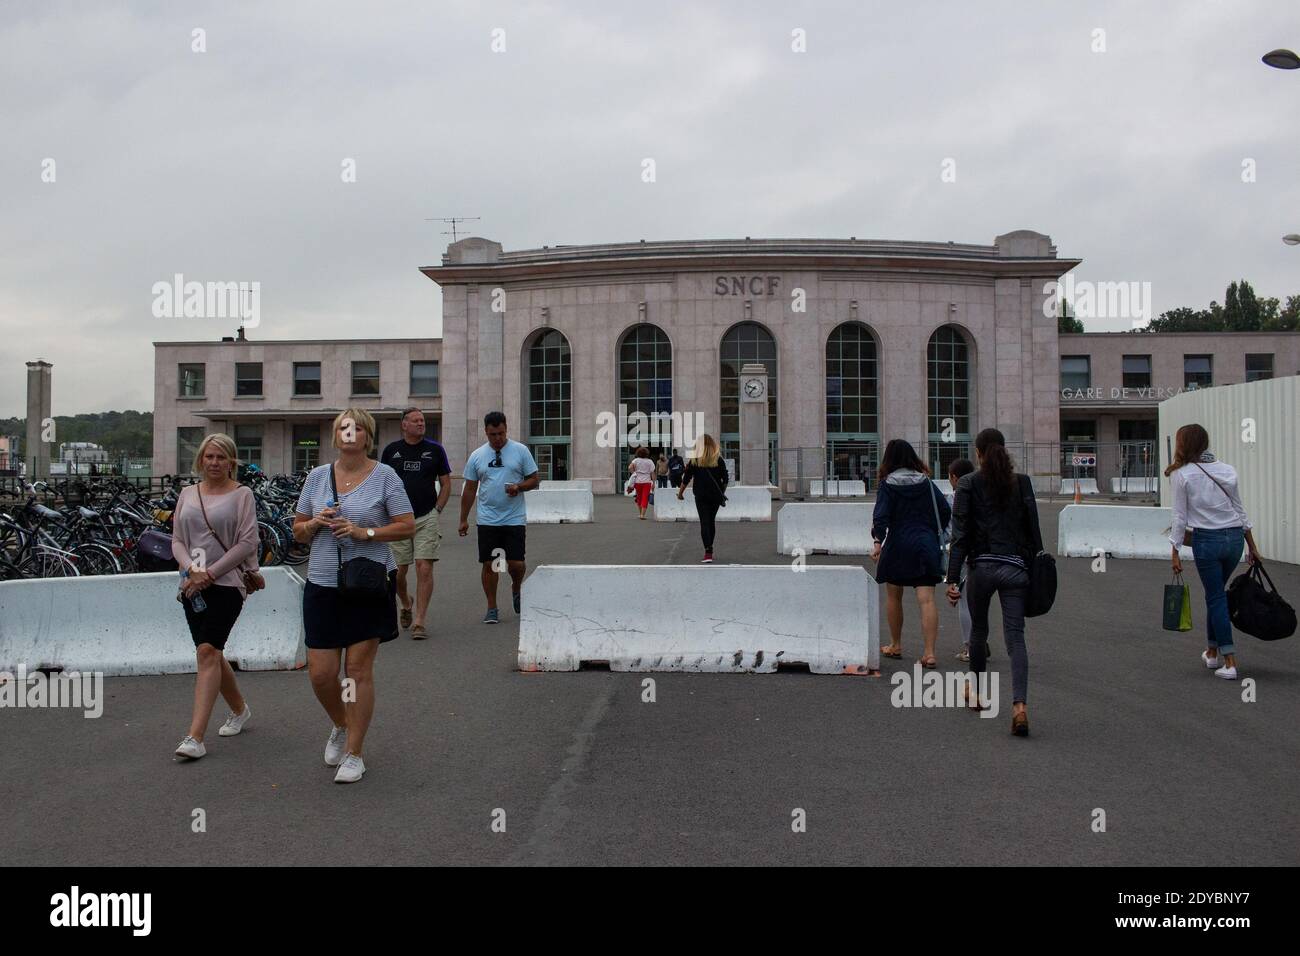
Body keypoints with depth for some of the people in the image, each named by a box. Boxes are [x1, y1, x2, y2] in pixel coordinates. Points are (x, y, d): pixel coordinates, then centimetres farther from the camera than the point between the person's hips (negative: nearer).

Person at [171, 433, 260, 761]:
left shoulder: (241, 495, -2)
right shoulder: (188, 494, 12)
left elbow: (247, 543, -9)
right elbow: (177, 540, 10)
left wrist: (209, 574, -14)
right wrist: (191, 570, -9)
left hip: (227, 583, -6)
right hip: (193, 584, 6)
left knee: (208, 651, -15)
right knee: (212, 653, 12)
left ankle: (195, 737, -17)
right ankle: (239, 708, 36)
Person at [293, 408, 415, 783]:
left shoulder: (384, 476, -2)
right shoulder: (317, 476, 8)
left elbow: (407, 527, -4)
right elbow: (298, 531, 15)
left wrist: (364, 532, -16)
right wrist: (316, 522, -7)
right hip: (323, 584, 3)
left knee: (358, 671, 0)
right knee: (320, 673, 3)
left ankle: (354, 753, 14)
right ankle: (340, 727, 34)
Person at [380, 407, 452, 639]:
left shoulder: (434, 449, 4)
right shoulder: (391, 450, 6)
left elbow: (446, 483, 9)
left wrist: (436, 510, 0)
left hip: (427, 519, -1)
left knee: (424, 568, -10)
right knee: (398, 571, 6)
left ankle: (419, 622, -7)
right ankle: (406, 605, 36)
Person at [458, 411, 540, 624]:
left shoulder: (520, 451, 1)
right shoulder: (476, 456, 6)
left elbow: (535, 479, 4)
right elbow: (470, 489, 10)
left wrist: (519, 487, -17)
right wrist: (464, 519, 8)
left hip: (515, 519, -1)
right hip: (487, 520, 1)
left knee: (516, 564, -6)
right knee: (489, 564, 2)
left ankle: (516, 589, 27)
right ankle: (492, 608, 14)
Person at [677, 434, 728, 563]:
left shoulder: (695, 461, -3)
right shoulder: (719, 460, 2)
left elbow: (686, 479, -1)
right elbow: (725, 479, 5)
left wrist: (680, 493, 11)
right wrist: (722, 493, 19)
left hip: (701, 496, -2)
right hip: (716, 496, 3)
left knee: (704, 523, -5)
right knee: (711, 521, 17)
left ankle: (708, 552, -17)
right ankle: (710, 549, 26)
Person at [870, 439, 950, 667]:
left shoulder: (887, 484, -3)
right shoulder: (926, 482, 6)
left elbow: (881, 516, -14)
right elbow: (945, 510, 6)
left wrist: (877, 542, -15)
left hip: (898, 546, -2)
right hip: (926, 545, 2)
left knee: (893, 596, 17)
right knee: (927, 599, -5)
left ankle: (896, 646, 28)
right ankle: (930, 653, -14)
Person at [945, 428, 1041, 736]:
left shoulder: (969, 484, -2)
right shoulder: (1022, 482, 5)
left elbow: (961, 534, -6)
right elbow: (1033, 530, 6)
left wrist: (953, 578, -6)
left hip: (981, 567, -1)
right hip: (1015, 568, 1)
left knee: (978, 630, 19)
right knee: (1015, 635, -2)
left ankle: (976, 693, 35)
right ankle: (1019, 704, -20)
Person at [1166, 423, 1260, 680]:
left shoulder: (1182, 475, -7)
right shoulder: (1227, 470, 7)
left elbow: (1180, 517, -7)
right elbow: (1240, 511, 12)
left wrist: (1175, 552, -1)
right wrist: (1252, 546, 19)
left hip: (1207, 540, -5)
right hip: (1235, 538, 5)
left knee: (1215, 598, 2)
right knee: (1215, 594, 21)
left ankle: (1230, 662, -3)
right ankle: (1213, 652, 30)